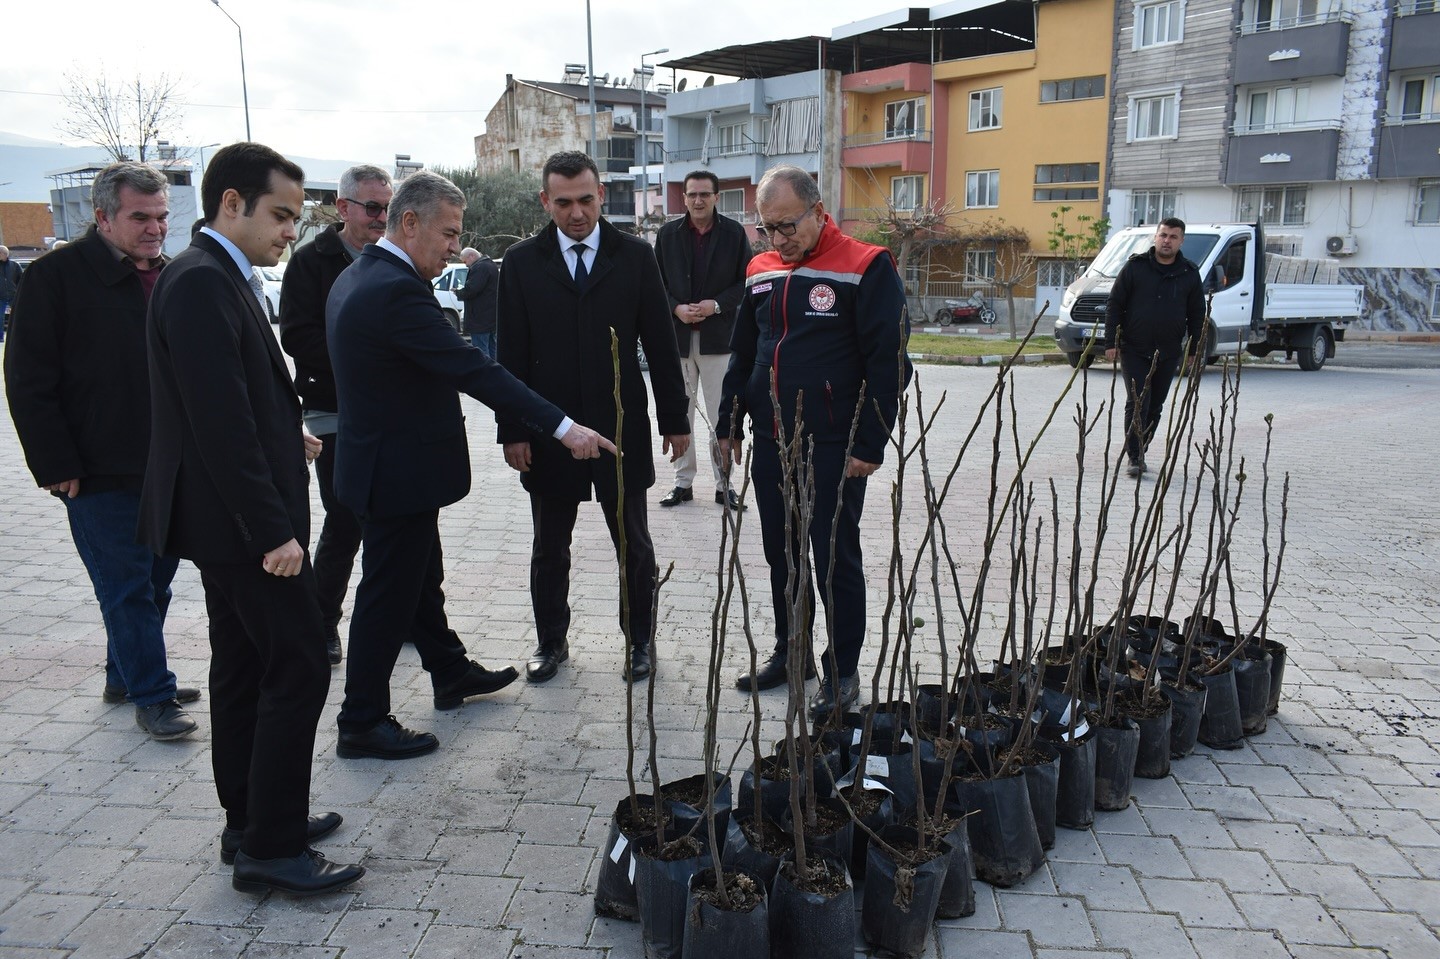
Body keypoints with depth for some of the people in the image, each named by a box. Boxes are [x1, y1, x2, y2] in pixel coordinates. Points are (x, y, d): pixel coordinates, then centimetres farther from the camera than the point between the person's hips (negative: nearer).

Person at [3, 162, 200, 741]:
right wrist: (57, 466, -14)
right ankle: (151, 696, 11)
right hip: (102, 473, -6)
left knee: (153, 584, 15)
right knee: (126, 588, 0)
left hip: (168, 469, 6)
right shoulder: (58, 275, -9)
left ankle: (127, 675, 32)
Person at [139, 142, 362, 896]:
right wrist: (273, 529, -23)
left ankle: (250, 824, 28)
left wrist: (284, 436, 21)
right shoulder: (202, 282, -18)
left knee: (243, 670, 16)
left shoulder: (220, 278, 13)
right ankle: (272, 848, 6)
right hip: (243, 519, -11)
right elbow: (221, 421, -24)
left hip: (229, 519, 11)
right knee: (298, 670, -5)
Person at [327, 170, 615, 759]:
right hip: (400, 471, -10)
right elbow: (474, 370, -31)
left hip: (383, 458, 10)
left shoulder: (357, 278, 8)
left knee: (421, 578, 23)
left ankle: (451, 674, 41)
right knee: (389, 595, 2)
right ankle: (362, 723, 15)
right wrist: (563, 428, -31)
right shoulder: (397, 291, -25)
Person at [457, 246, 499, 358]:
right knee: (492, 349, 17)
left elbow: (470, 289, -26)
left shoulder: (480, 267, -17)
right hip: (492, 318, 11)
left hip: (480, 319, -11)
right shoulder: (492, 265, 16)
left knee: (481, 352, -8)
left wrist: (458, 292, -7)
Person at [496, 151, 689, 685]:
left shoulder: (635, 256, 0)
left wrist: (675, 419, 1)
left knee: (634, 543, 10)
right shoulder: (522, 262, 0)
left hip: (621, 426, 0)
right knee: (550, 547, 13)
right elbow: (511, 355, 0)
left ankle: (638, 640, 27)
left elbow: (660, 344, 2)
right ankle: (551, 641, 30)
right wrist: (513, 430, -5)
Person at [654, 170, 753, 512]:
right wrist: (676, 308, -9)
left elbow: (746, 282, 2)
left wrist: (717, 304, -12)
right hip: (677, 336, 2)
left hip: (719, 337, -2)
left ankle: (723, 483, 12)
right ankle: (683, 481, 18)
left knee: (721, 416, 3)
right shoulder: (668, 234, 6)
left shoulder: (734, 233, 2)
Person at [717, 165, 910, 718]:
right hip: (770, 445, 6)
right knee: (782, 556, 15)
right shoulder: (760, 273, 10)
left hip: (833, 449, -6)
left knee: (835, 560, 3)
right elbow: (742, 356, 19)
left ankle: (842, 671, 18)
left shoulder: (866, 268, -9)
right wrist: (728, 424, 15)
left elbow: (889, 362, -12)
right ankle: (790, 652, 31)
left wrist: (870, 444, -15)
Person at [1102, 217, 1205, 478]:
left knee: (1155, 406, 9)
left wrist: (1194, 350, 6)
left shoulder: (1190, 274, 6)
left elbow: (1197, 315, 11)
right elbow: (1115, 305, 0)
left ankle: (1140, 452, 21)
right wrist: (1111, 342, -5)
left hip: (1168, 353, 3)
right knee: (1137, 403, -10)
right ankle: (1134, 457, -8)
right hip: (1134, 349, -3)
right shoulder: (1135, 266, -1)